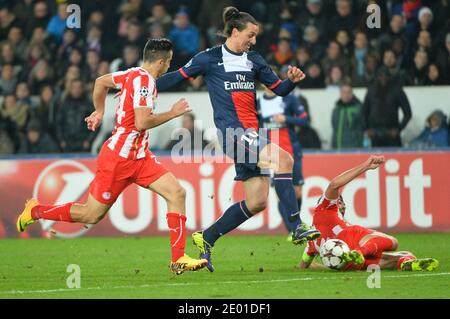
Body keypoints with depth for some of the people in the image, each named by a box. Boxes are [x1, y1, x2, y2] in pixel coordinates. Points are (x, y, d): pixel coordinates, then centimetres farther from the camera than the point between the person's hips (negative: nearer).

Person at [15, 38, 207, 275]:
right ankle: (36, 211, 23)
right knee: (92, 215, 2)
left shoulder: (135, 74, 9)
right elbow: (142, 122, -26)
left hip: (139, 156, 9)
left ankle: (179, 259, -7)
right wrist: (172, 113, -16)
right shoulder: (144, 80, -18)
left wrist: (99, 111, 33)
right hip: (118, 157, -9)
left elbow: (101, 82, 23)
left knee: (177, 194, -6)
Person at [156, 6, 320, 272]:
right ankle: (297, 226, -30)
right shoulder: (210, 58, 0)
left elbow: (279, 89, 17)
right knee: (282, 158, -28)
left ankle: (207, 238, 17)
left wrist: (292, 80, -4)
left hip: (250, 134, 7)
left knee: (257, 202, 3)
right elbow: (178, 77, 7)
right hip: (231, 131, -7)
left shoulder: (254, 60, 14)